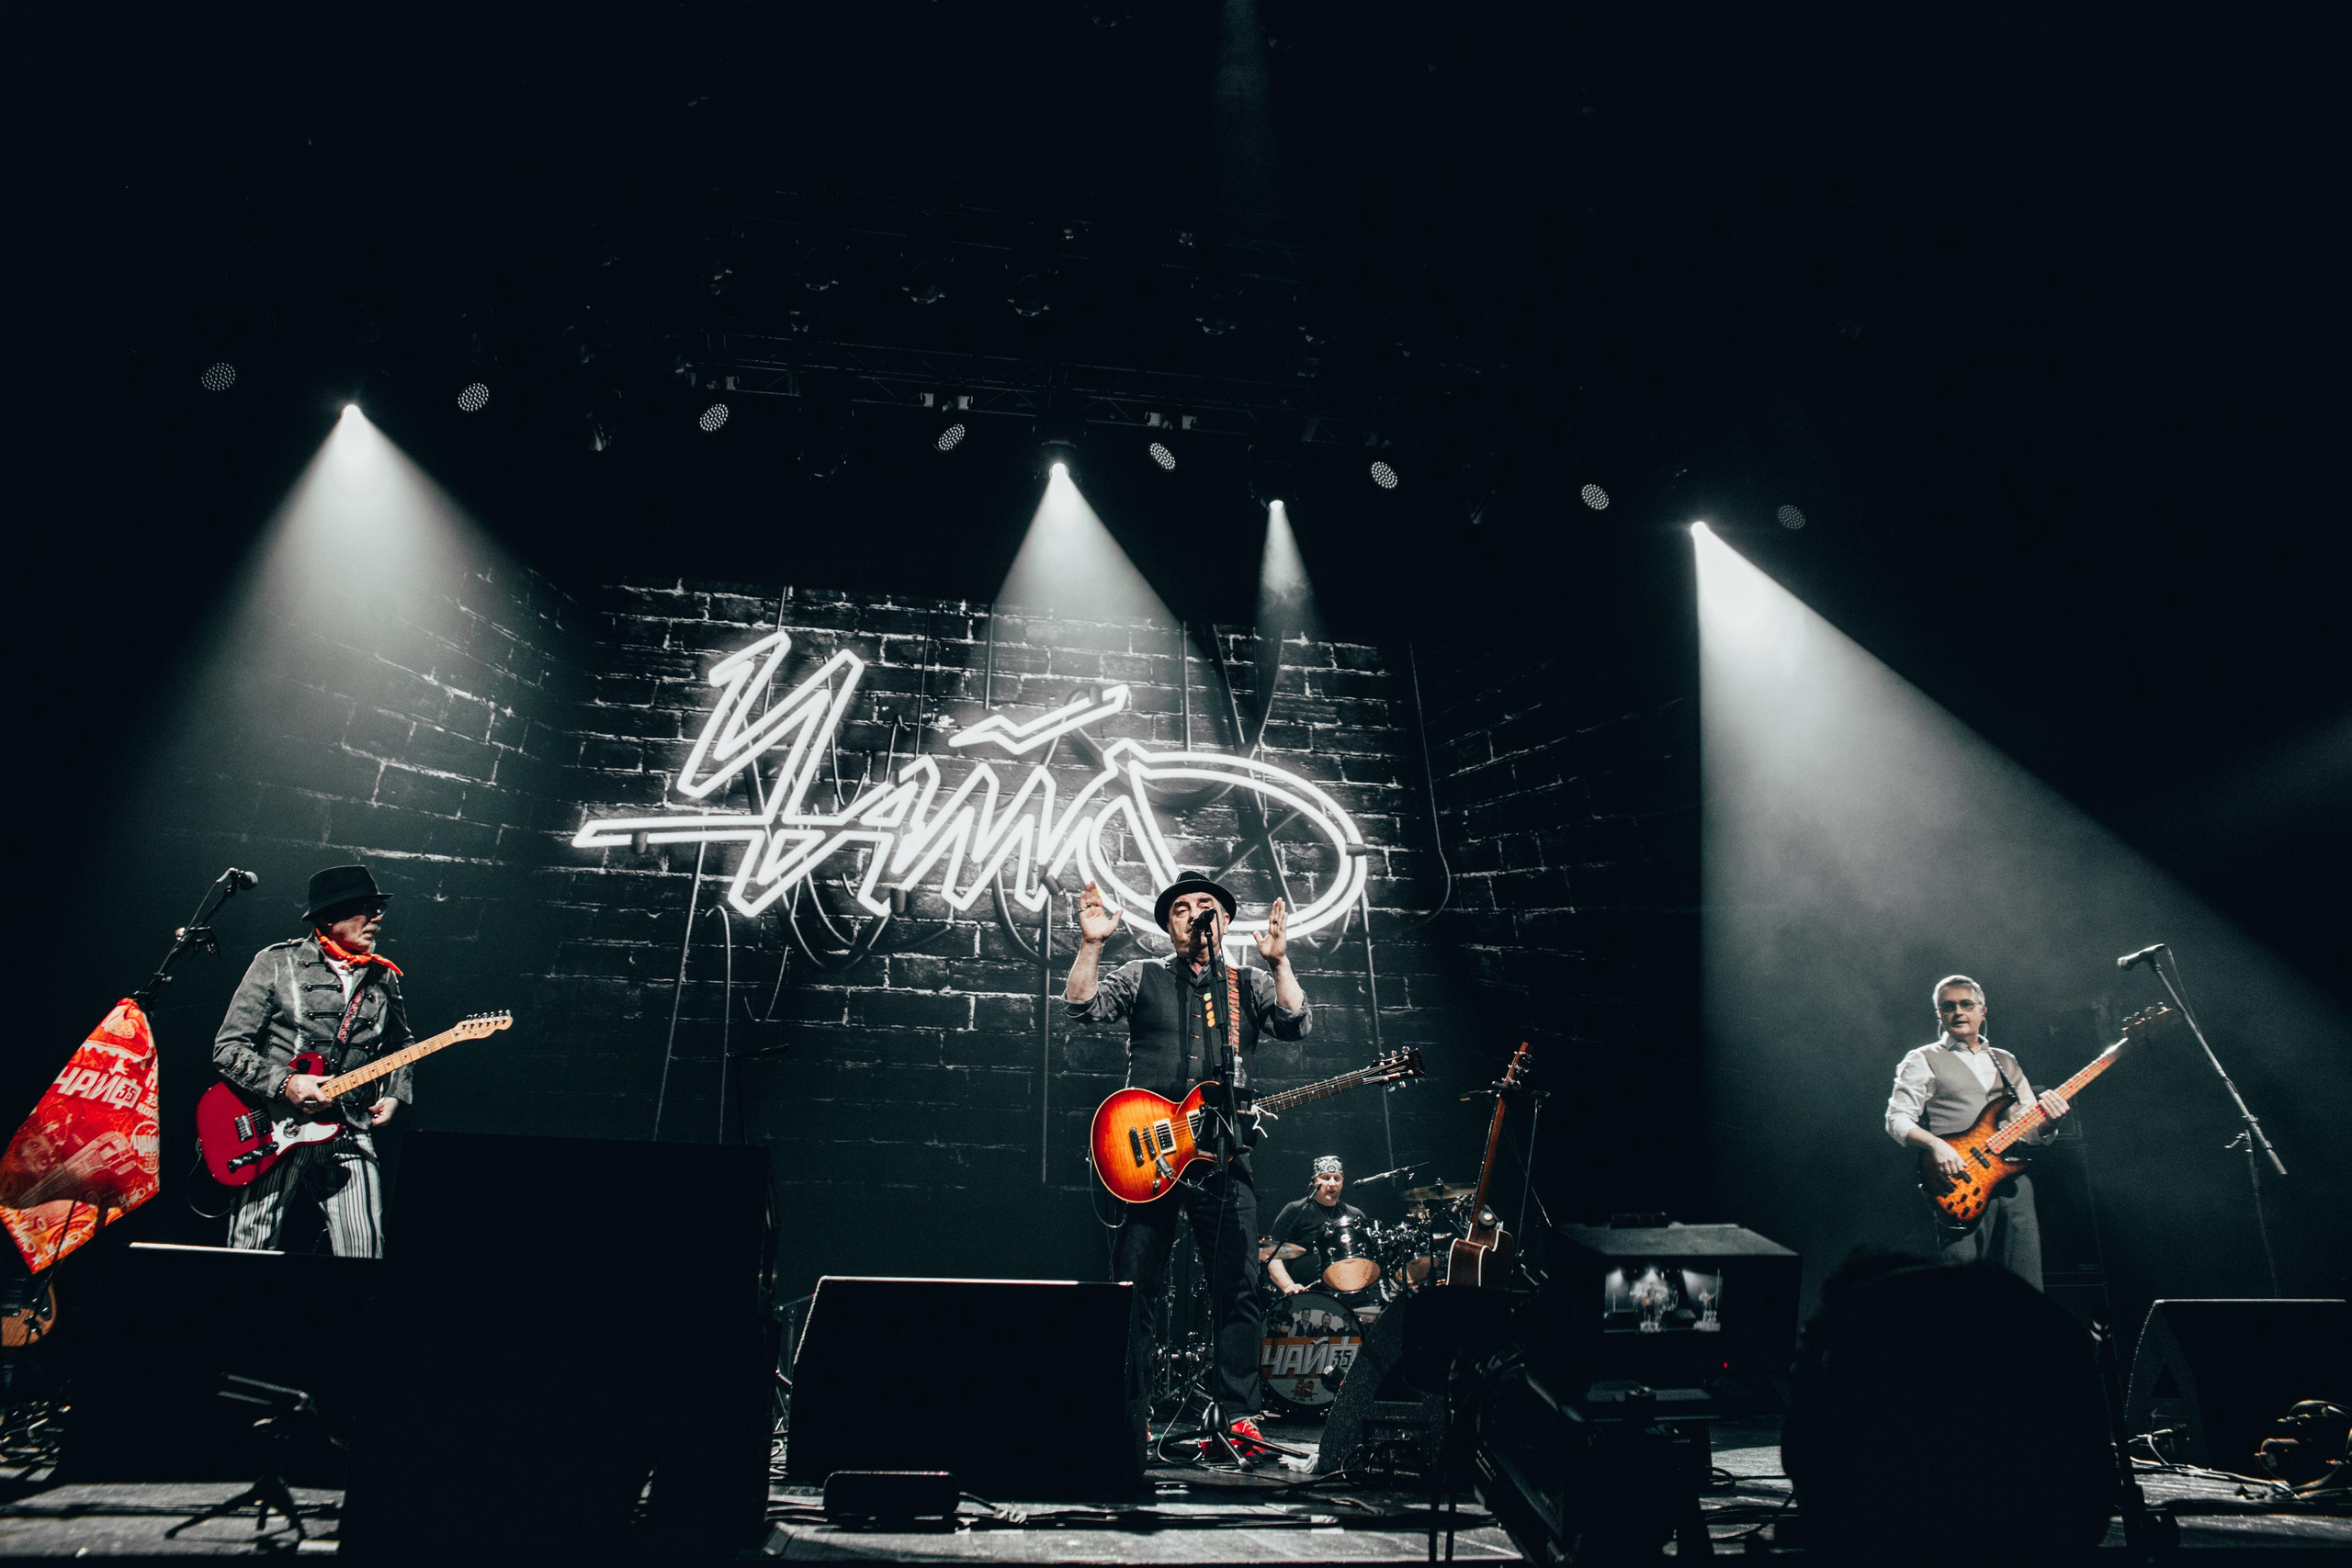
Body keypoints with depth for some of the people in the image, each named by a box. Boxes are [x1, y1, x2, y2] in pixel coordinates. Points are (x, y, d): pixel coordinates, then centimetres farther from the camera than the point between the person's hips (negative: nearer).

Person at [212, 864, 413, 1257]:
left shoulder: (384, 978, 12)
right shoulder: (277, 963, 1)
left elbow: (400, 1049, 27)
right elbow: (227, 1049, -1)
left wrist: (394, 1096, 9)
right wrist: (285, 1085, -15)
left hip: (349, 1133, 2)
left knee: (364, 1256, -7)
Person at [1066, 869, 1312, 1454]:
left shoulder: (1251, 984, 13)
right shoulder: (1142, 976, 11)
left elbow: (1297, 1025, -3)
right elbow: (1082, 1006, -2)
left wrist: (1277, 960, -15)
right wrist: (1092, 944, -16)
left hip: (1225, 1160, 1)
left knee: (1239, 1292, -1)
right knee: (1132, 1290, 1)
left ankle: (1238, 1416, 7)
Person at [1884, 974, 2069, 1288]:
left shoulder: (2006, 1062, 23)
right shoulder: (1923, 1060, 8)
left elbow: (2031, 1132, 21)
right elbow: (1897, 1120, -2)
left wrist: (2048, 1120, -2)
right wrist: (1936, 1144, -20)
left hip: (2013, 1181, 5)